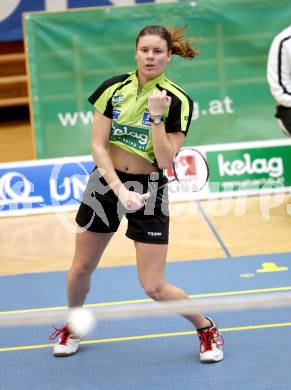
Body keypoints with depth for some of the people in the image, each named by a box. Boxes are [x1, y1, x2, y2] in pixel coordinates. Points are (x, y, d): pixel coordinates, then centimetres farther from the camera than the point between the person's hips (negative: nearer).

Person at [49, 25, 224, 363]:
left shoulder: (177, 102, -12)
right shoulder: (114, 89, -6)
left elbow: (165, 161, -17)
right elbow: (98, 146, -8)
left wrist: (156, 115, -26)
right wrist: (120, 189, -20)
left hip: (149, 189, -3)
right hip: (106, 183, 3)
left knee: (154, 287, -7)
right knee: (80, 270, 14)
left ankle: (207, 329, 17)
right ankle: (71, 328, 42)